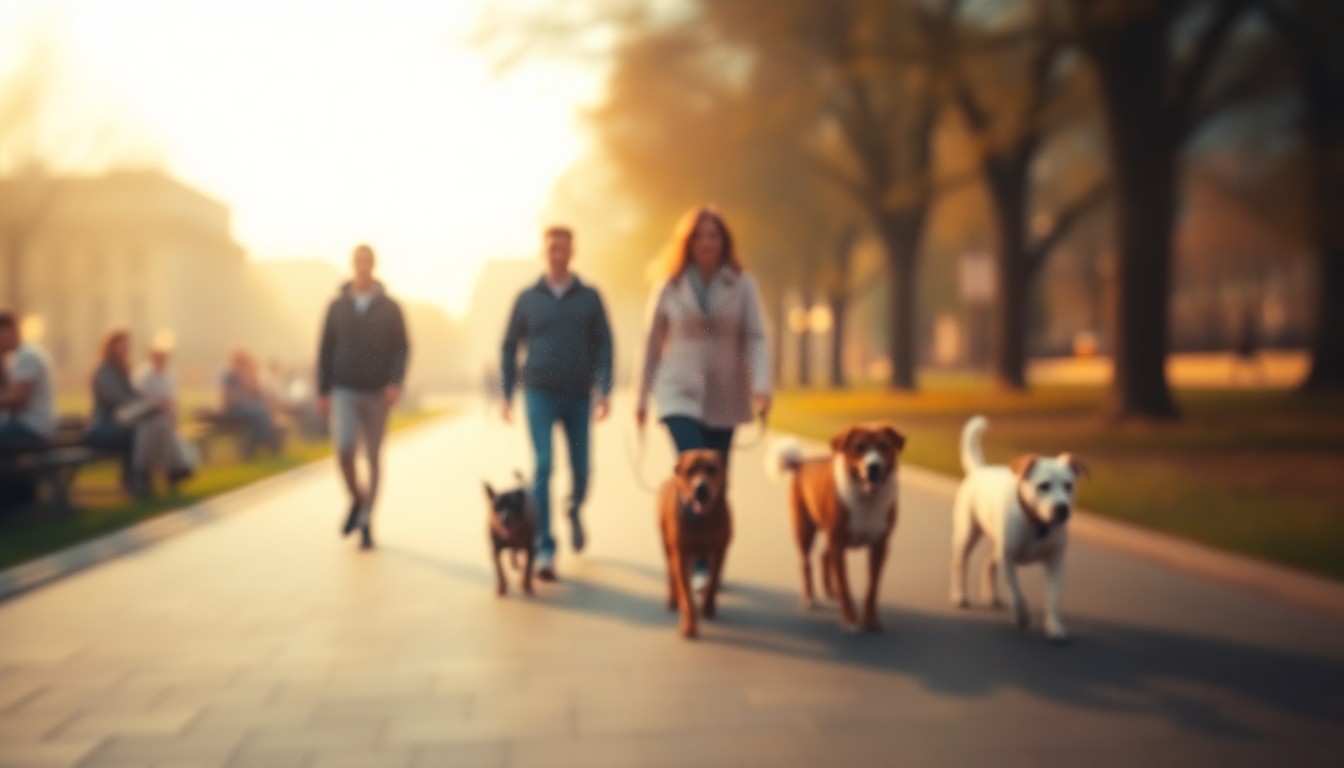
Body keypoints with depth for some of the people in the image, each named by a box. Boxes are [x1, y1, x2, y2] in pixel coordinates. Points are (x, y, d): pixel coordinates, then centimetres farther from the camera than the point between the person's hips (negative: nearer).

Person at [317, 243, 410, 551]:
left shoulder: (390, 307, 1)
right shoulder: (337, 306, 5)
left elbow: (402, 348, 0)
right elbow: (325, 350, 8)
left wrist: (396, 382, -15)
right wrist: (322, 392, 4)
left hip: (377, 393, 0)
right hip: (344, 391, 0)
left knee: (374, 457, 3)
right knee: (344, 449, -17)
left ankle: (365, 523, 12)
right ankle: (357, 499, 10)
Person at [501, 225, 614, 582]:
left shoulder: (590, 298, 4)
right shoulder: (527, 298, 5)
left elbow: (603, 346, 2)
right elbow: (510, 347, 10)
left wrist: (605, 391, -7)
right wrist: (506, 394, 6)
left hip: (578, 395, 1)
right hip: (539, 394, -1)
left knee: (580, 468, 7)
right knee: (542, 467, -11)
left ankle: (574, 511, 41)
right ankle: (545, 549, -9)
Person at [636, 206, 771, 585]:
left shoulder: (742, 284, 0)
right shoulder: (669, 286, 0)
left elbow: (755, 337, -5)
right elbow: (652, 342, 6)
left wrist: (761, 384, -20)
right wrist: (642, 398, 9)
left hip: (724, 397, 2)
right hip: (680, 394, -2)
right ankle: (700, 566, -14)